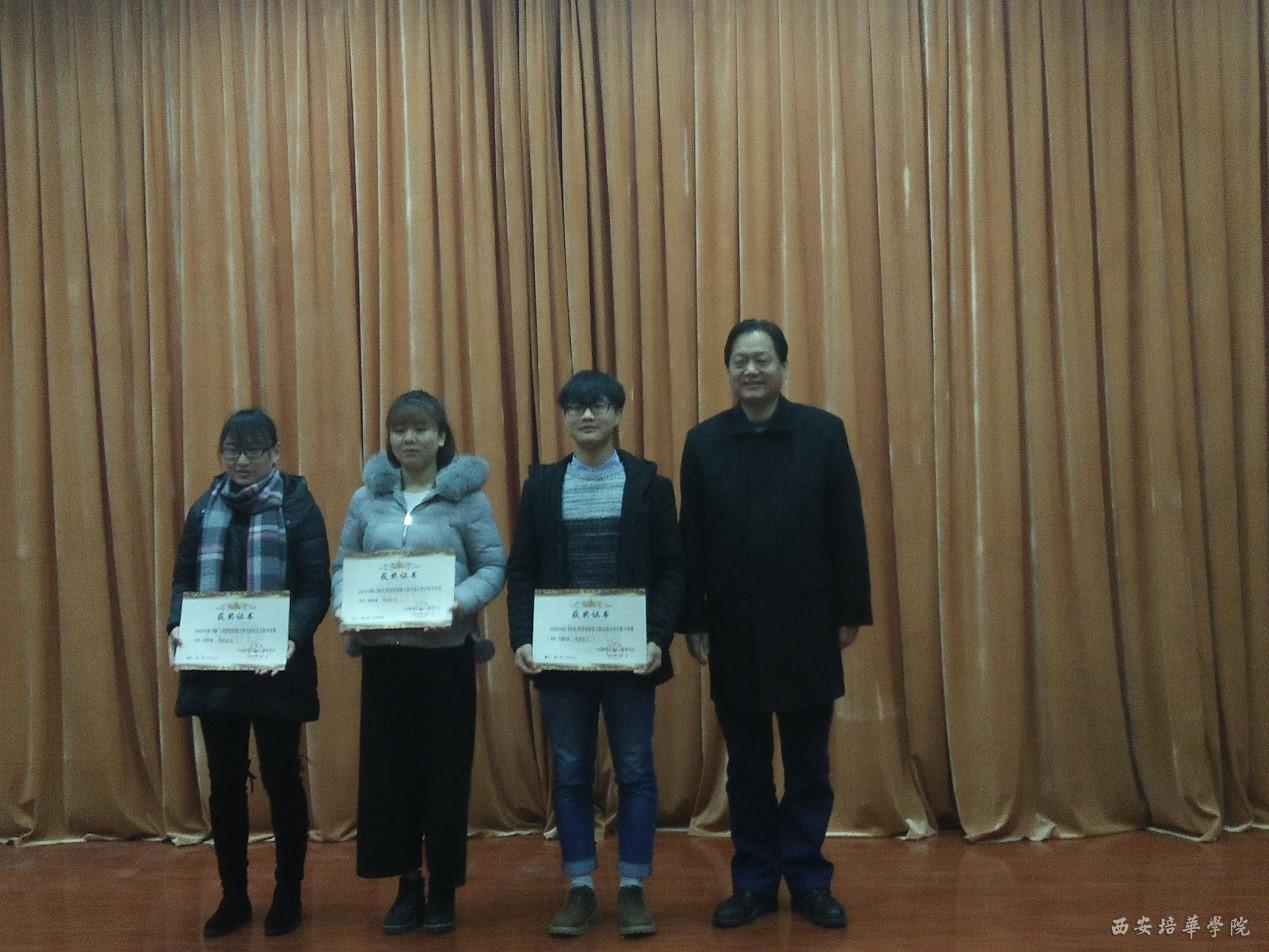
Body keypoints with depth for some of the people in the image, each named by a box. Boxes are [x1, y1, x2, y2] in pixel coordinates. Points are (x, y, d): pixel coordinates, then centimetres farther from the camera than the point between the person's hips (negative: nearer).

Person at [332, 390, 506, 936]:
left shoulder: (466, 496, -2)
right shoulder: (367, 498, 8)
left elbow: (494, 566, -4)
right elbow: (343, 565, 9)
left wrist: (462, 602, -21)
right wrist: (345, 606, -11)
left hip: (446, 652, -3)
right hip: (383, 651, 3)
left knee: (445, 768, 3)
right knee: (388, 766, 5)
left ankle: (443, 890, 18)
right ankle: (407, 885, 20)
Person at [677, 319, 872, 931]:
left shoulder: (823, 432, -1)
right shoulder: (704, 441, 2)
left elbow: (847, 528, 0)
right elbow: (691, 539, 2)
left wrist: (851, 611, -2)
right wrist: (693, 621, -1)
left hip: (806, 624, -1)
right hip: (734, 628, 1)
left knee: (808, 764, 9)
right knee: (746, 766, 10)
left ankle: (810, 881, 21)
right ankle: (754, 883, 21)